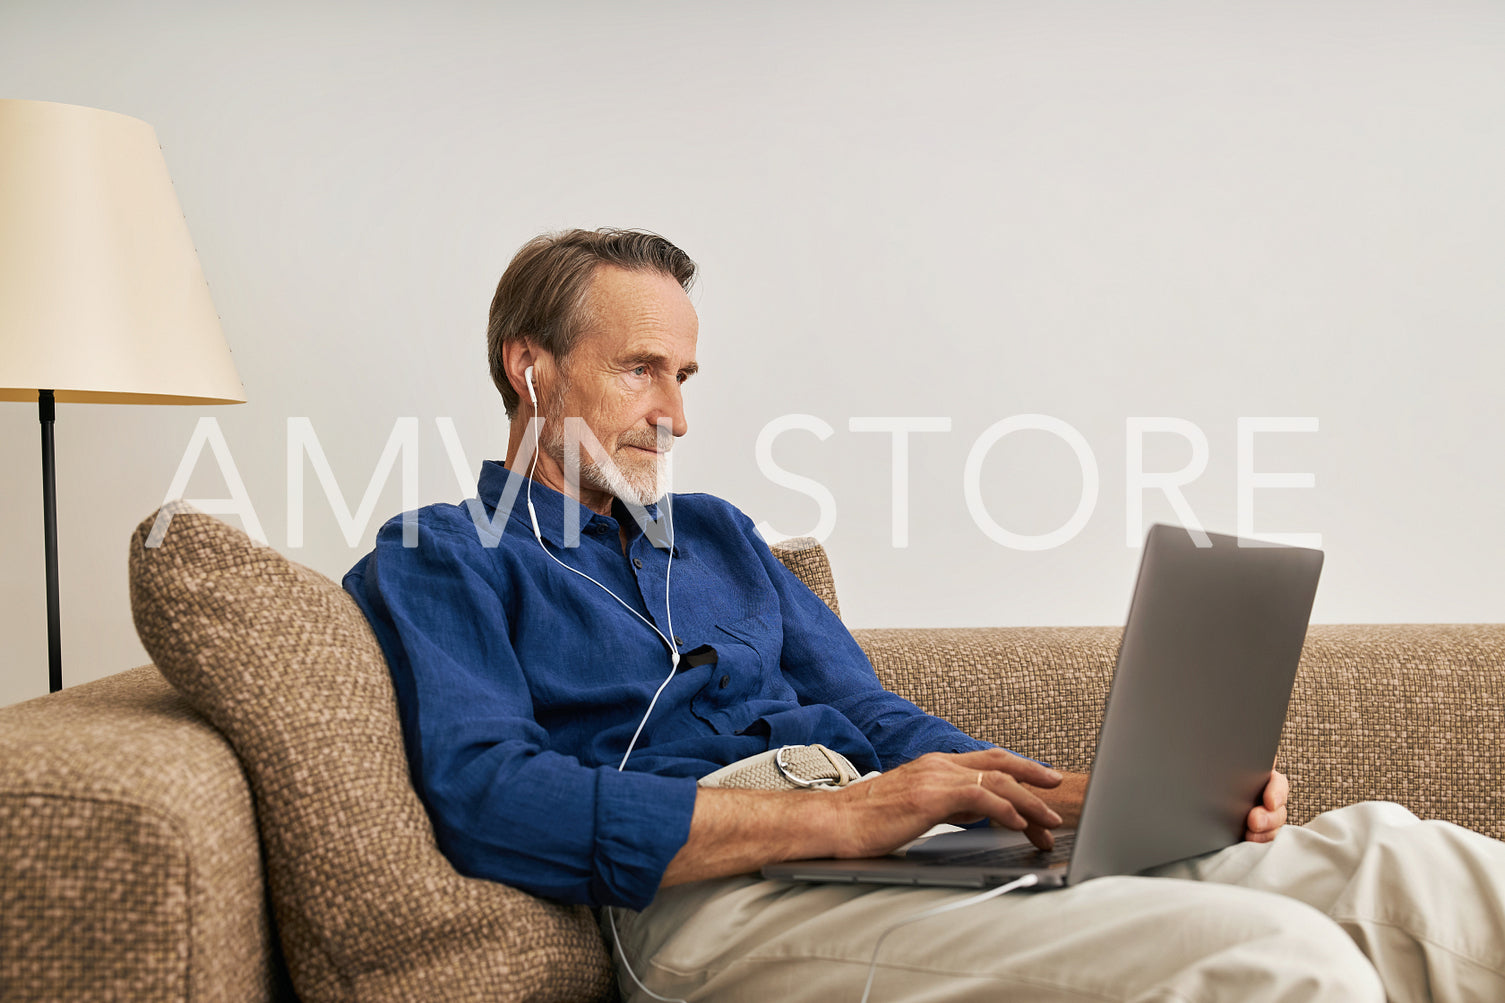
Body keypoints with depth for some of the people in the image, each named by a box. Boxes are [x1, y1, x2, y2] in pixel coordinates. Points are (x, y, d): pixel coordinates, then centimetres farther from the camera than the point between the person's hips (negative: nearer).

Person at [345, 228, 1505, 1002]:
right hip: (724, 903, -7)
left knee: (1383, 853, -12)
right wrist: (841, 815, -18)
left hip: (885, 840, 7)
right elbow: (489, 801, -11)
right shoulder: (436, 564, 8)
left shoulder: (713, 534, 29)